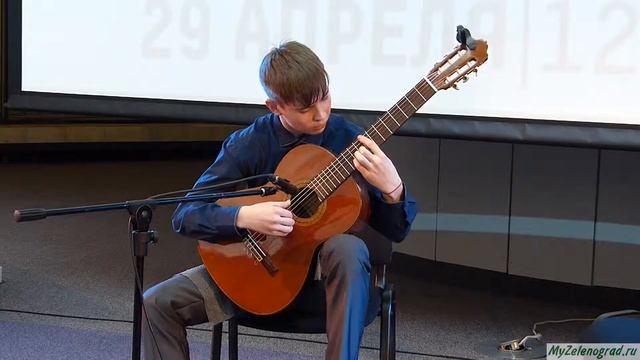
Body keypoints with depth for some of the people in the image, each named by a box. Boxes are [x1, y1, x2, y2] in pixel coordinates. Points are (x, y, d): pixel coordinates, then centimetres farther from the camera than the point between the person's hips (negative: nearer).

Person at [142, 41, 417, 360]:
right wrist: (245, 217, -28)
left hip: (326, 272, -1)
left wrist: (392, 189, -30)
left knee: (348, 248, -37)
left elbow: (396, 232, -8)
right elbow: (185, 215, -11)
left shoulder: (351, 141, -9)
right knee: (159, 302, -13)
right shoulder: (248, 144, -8)